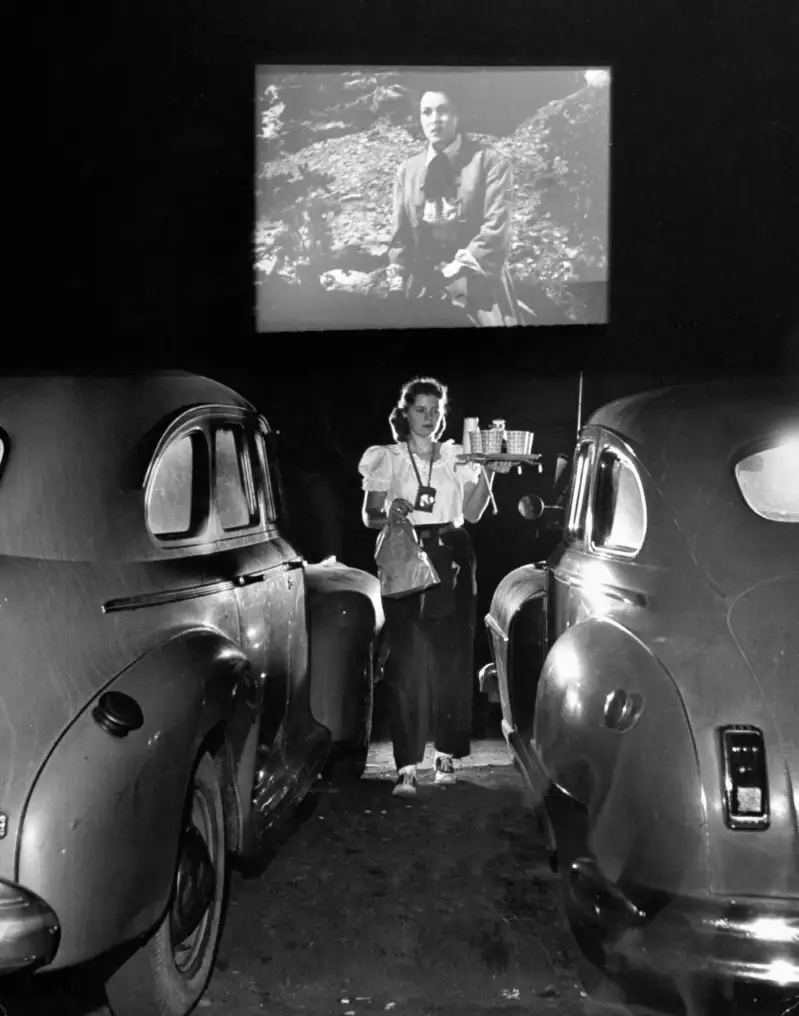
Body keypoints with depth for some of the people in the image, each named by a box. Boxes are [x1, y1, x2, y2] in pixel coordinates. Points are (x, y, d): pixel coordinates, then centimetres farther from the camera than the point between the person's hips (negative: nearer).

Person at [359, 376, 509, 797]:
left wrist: (488, 473, -3)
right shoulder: (387, 459, 6)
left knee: (452, 658, 1)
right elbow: (368, 517, 3)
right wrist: (390, 514, -17)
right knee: (406, 662, -9)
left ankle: (447, 754, 14)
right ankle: (406, 765, -7)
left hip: (451, 561, 3)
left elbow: (472, 513, 8)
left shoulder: (457, 457, 13)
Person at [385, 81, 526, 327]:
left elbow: (495, 231, -10)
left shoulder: (490, 162, -1)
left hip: (479, 288, -3)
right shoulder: (407, 171, 12)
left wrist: (454, 271, -17)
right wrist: (397, 287, -2)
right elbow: (401, 235, 10)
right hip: (423, 288, 3)